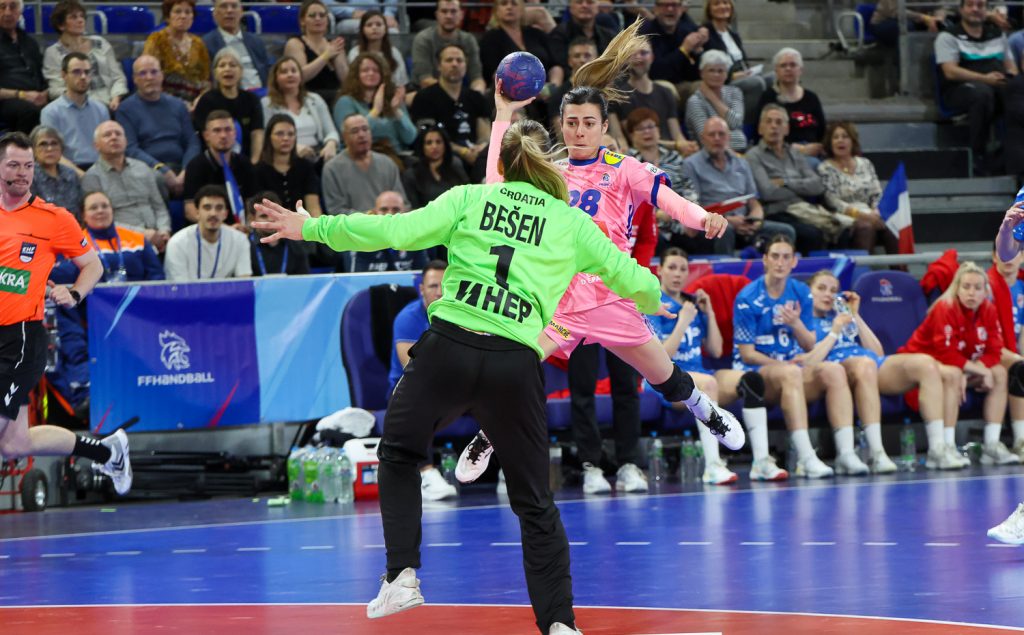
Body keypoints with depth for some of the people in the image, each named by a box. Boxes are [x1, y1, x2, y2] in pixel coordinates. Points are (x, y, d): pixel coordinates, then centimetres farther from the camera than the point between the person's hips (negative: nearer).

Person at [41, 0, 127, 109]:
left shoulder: (101, 44, 18)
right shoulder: (52, 53, 8)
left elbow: (118, 77, 16)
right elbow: (57, 90, -2)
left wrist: (116, 99, -5)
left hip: (109, 105, 3)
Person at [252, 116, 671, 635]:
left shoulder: (470, 199, 11)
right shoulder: (572, 224, 14)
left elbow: (397, 230, 0)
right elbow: (632, 280, 19)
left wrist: (312, 228, 8)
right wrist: (654, 297, 42)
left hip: (449, 347, 0)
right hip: (517, 364, 0)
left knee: (399, 454, 25)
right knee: (535, 504, 15)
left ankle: (402, 576, 10)